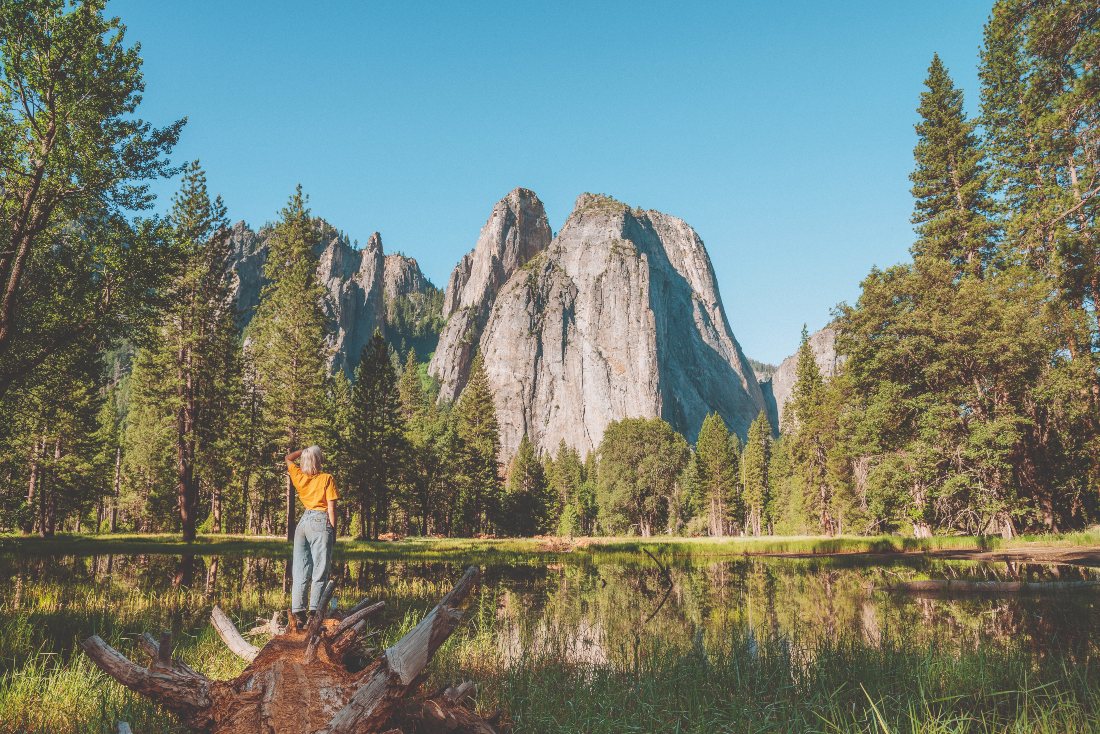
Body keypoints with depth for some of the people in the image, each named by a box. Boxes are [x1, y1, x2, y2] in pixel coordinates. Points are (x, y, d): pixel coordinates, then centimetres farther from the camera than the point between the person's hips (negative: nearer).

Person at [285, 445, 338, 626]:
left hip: (303, 521, 5)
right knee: (320, 570, -3)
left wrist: (306, 450, 32)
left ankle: (298, 611, 2)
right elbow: (331, 508, -6)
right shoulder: (327, 479, -5)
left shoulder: (299, 477, 7)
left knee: (301, 570, 6)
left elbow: (288, 458, 28)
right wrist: (333, 531, 0)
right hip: (321, 522, -5)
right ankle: (314, 611, -9)